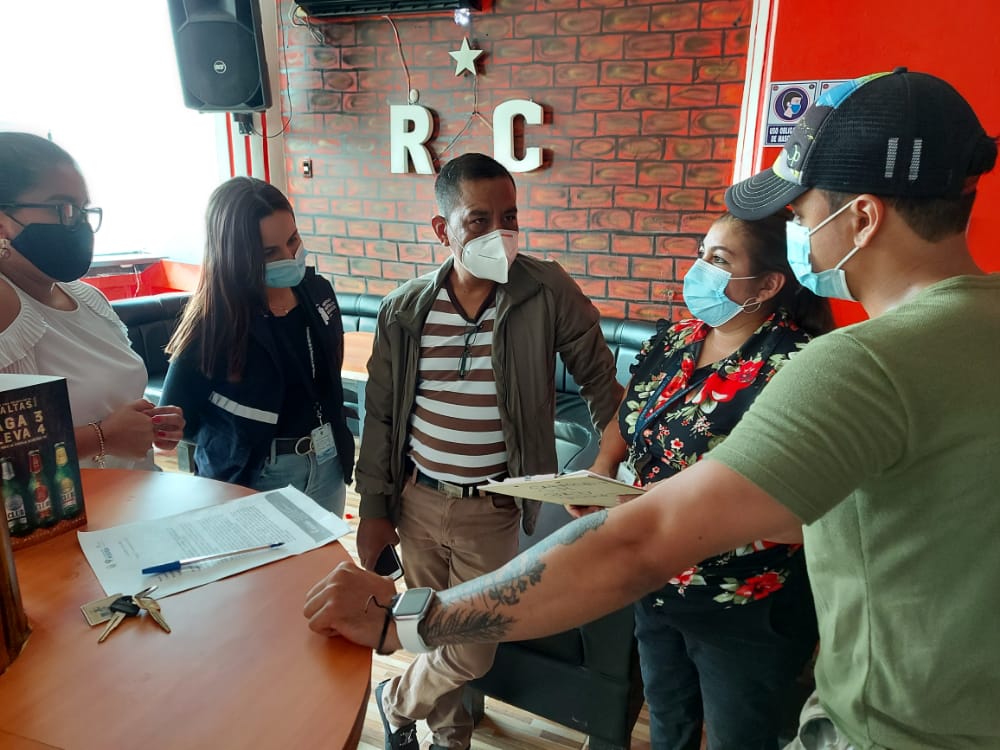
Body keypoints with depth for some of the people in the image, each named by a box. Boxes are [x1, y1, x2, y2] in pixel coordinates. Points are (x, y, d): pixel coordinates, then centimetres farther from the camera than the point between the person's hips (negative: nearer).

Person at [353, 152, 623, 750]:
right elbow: (382, 416, 2)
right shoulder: (404, 310, -5)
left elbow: (599, 378, -1)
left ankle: (397, 701, 41)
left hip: (492, 512, -2)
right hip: (417, 501, 2)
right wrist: (374, 510, 4)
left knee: (472, 653, 8)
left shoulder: (548, 292, -12)